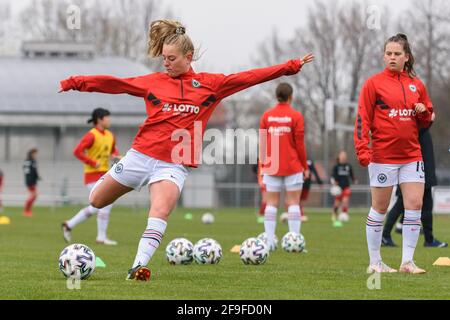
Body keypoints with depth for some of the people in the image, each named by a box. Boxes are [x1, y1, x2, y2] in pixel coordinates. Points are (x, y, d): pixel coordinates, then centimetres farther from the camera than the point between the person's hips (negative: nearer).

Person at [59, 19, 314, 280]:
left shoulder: (210, 84, 6)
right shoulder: (153, 82, 8)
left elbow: (250, 77, 4)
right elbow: (113, 83, 9)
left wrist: (292, 66, 0)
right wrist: (72, 83, 6)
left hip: (174, 165, -2)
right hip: (141, 155, 2)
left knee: (160, 212, -26)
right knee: (97, 201, 11)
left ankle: (139, 266, -28)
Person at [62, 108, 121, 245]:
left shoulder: (110, 136, 10)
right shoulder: (91, 136, -14)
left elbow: (113, 150, 26)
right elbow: (77, 152, -18)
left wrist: (115, 155, 4)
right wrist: (93, 163, -20)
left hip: (104, 175, 9)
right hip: (93, 175, -9)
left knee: (96, 207, 12)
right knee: (106, 204, -12)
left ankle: (69, 225, 23)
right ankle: (101, 237, -3)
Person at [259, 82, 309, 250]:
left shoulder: (266, 115, 3)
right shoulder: (296, 116, -5)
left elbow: (262, 143, 5)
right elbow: (299, 143, -4)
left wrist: (263, 164, 15)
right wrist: (305, 166, 4)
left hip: (271, 167, 2)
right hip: (292, 166, -2)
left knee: (271, 203, 5)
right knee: (293, 203, 0)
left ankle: (269, 241, -1)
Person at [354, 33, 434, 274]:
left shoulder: (416, 85, 10)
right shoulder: (374, 83, -2)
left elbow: (426, 122, 19)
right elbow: (363, 119, -6)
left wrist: (423, 112, -4)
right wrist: (362, 150, -16)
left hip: (411, 155, 4)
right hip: (383, 155, -4)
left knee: (415, 205, -4)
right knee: (379, 209, 2)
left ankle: (407, 261, 2)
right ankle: (375, 262, 11)